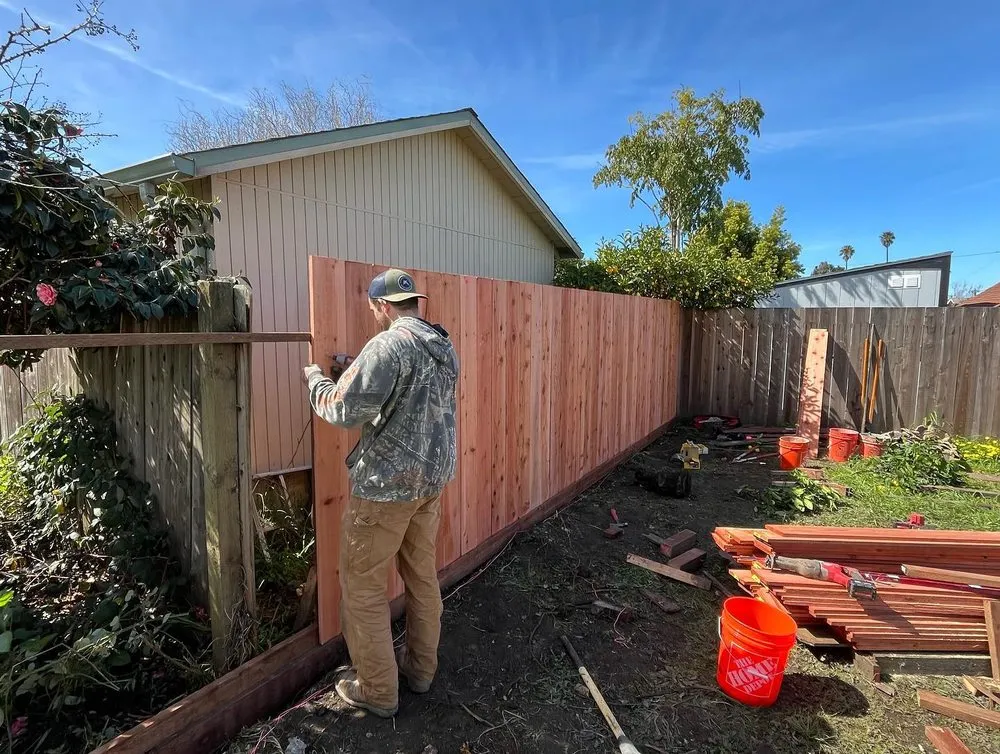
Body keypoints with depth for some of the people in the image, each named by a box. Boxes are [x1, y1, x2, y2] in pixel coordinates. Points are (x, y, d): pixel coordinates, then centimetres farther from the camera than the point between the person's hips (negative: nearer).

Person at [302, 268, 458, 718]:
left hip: (386, 484, -8)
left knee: (362, 588, 10)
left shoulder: (388, 344, -19)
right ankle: (420, 669, 37)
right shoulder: (444, 346, 7)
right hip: (432, 478, 8)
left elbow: (344, 411, -20)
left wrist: (315, 379, -1)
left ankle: (377, 692, 24)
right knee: (423, 577, 20)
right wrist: (358, 371, 16)